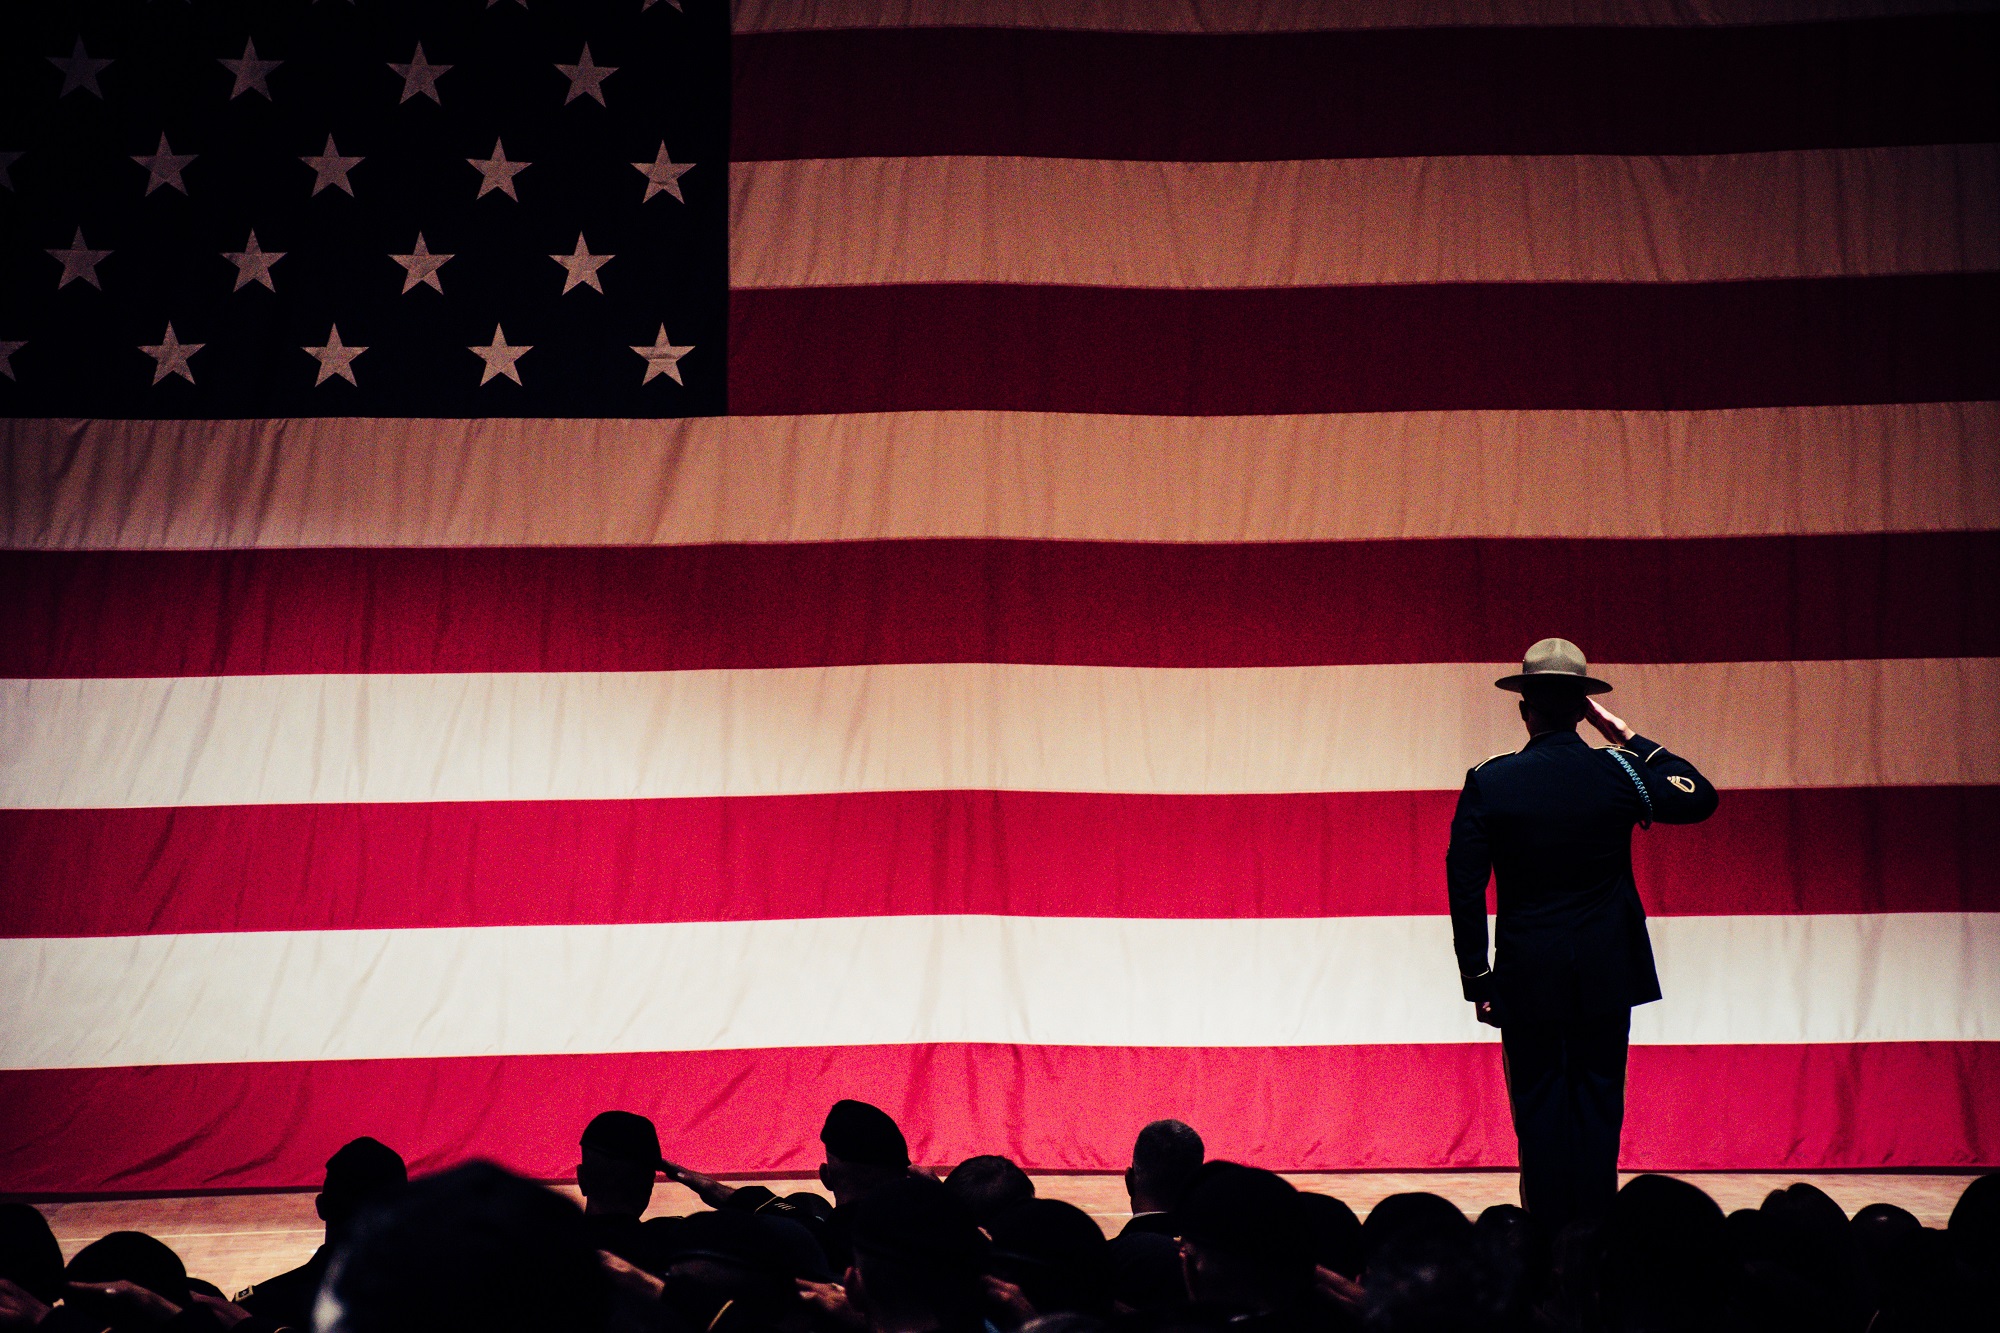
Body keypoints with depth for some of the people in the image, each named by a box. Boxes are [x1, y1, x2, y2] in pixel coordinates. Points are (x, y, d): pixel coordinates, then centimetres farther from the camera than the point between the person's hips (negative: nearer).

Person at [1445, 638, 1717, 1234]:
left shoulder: (1488, 782, -6)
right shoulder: (1618, 772, -6)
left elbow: (1465, 888, -5)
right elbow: (1700, 799, 12)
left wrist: (1476, 978, 3)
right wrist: (1627, 736, 8)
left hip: (1526, 977, -1)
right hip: (1606, 976, 1)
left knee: (1538, 1110, 5)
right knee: (1598, 1104, 6)